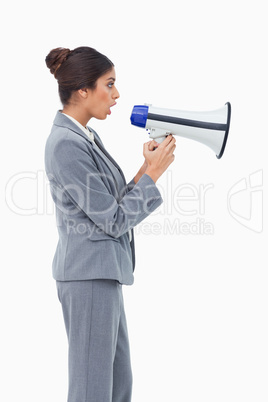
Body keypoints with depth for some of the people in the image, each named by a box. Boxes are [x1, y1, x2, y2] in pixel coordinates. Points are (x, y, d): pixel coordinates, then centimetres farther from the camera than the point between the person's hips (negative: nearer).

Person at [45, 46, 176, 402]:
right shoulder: (66, 144, -18)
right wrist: (154, 173, -8)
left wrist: (146, 169, 3)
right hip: (89, 275, -10)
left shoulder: (86, 137, 13)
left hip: (103, 272, 10)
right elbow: (113, 221, -16)